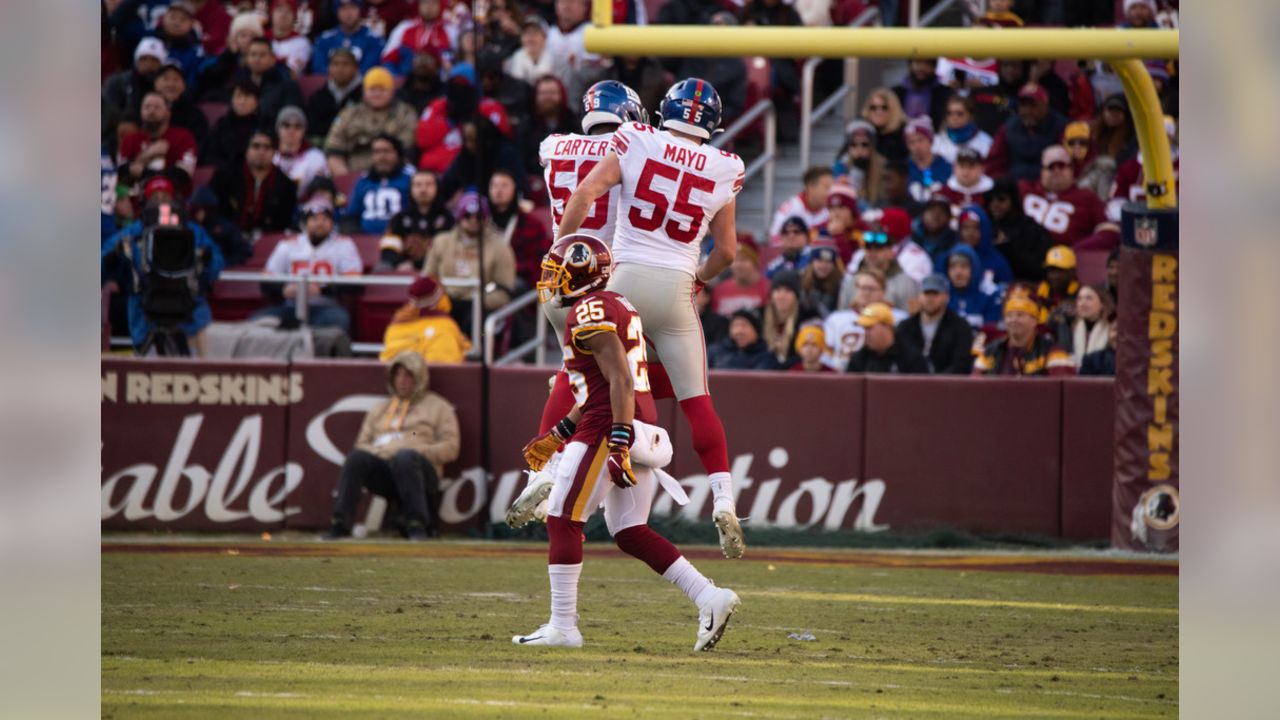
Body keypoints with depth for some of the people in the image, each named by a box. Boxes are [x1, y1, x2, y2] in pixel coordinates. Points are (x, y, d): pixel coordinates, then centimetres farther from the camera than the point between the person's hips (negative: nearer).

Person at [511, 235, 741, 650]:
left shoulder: (590, 312, -10)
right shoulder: (617, 307, 20)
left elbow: (619, 379, -20)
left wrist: (618, 442, -26)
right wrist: (558, 435, 29)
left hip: (609, 429, -10)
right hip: (643, 432, 10)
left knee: (562, 520, -3)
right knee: (630, 533, 11)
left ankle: (562, 626, -3)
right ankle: (710, 598, 3)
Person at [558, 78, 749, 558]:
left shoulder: (635, 144, -1)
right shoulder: (721, 172, 4)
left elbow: (585, 194, -11)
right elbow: (727, 251, 9)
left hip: (625, 278, -1)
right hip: (676, 286, 1)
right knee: (696, 400, 6)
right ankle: (723, 499, -4)